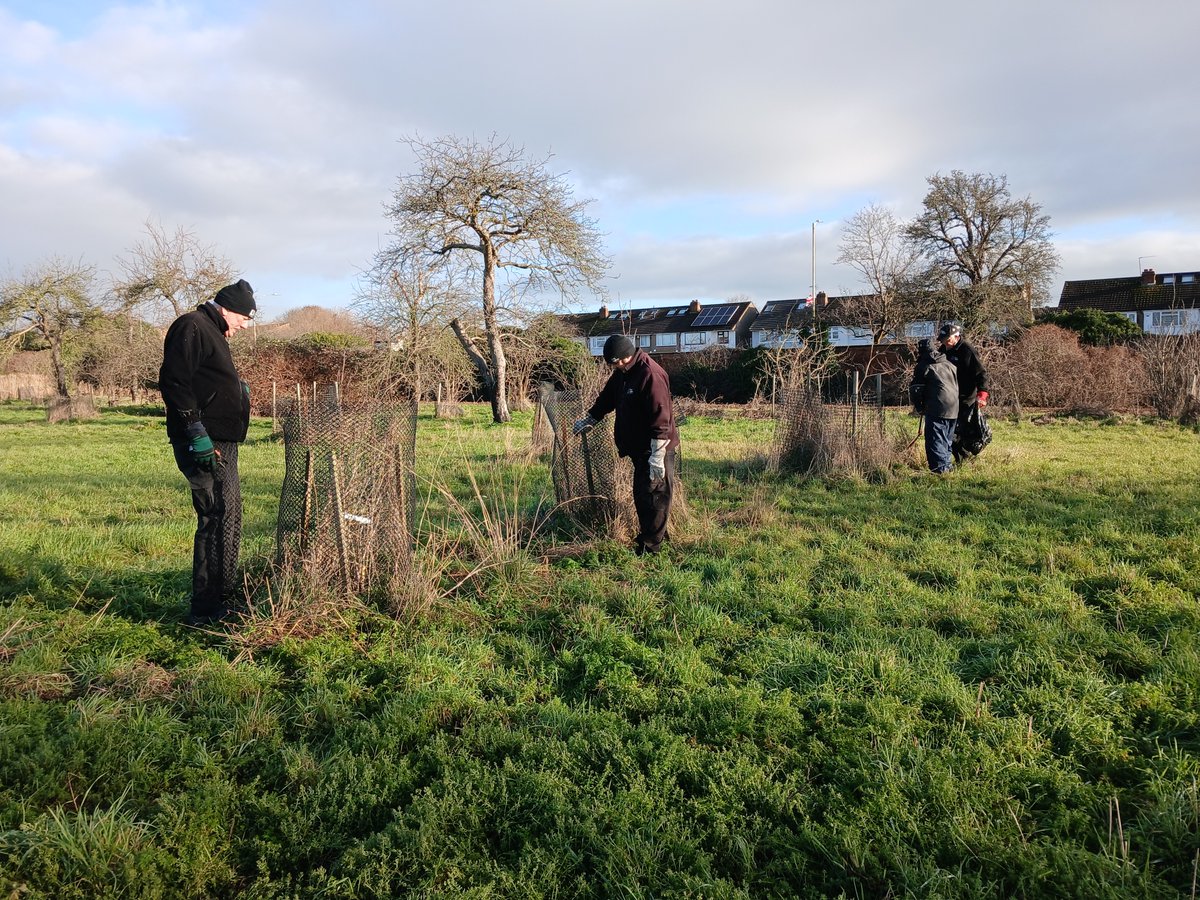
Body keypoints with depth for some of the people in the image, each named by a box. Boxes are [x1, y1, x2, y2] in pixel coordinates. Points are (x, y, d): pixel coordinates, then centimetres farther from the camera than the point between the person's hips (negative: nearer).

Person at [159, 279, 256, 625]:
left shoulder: (212, 332, 23)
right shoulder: (192, 327, -10)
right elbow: (173, 381, -21)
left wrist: (235, 388, 19)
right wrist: (195, 431, -25)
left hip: (220, 443, 11)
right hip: (204, 443, -11)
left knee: (227, 517, 16)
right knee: (219, 521, -10)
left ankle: (219, 602, 27)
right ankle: (208, 609, -4)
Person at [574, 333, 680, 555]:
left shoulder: (651, 375, -22)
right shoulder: (622, 373, 9)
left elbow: (660, 418, -26)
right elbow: (607, 397, 27)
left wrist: (657, 456, -26)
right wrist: (589, 420, 34)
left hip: (656, 449, -10)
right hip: (639, 447, 10)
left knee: (653, 495, -3)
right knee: (641, 495, 16)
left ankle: (650, 545, 6)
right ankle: (656, 535, 29)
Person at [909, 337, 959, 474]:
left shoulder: (923, 367, 0)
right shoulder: (950, 365, 18)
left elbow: (915, 389, -1)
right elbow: (958, 385, 21)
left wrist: (919, 407, 12)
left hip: (936, 409, -7)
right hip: (954, 408, 7)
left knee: (935, 439, -5)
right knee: (947, 440, 18)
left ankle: (939, 468, -12)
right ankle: (947, 465, 24)